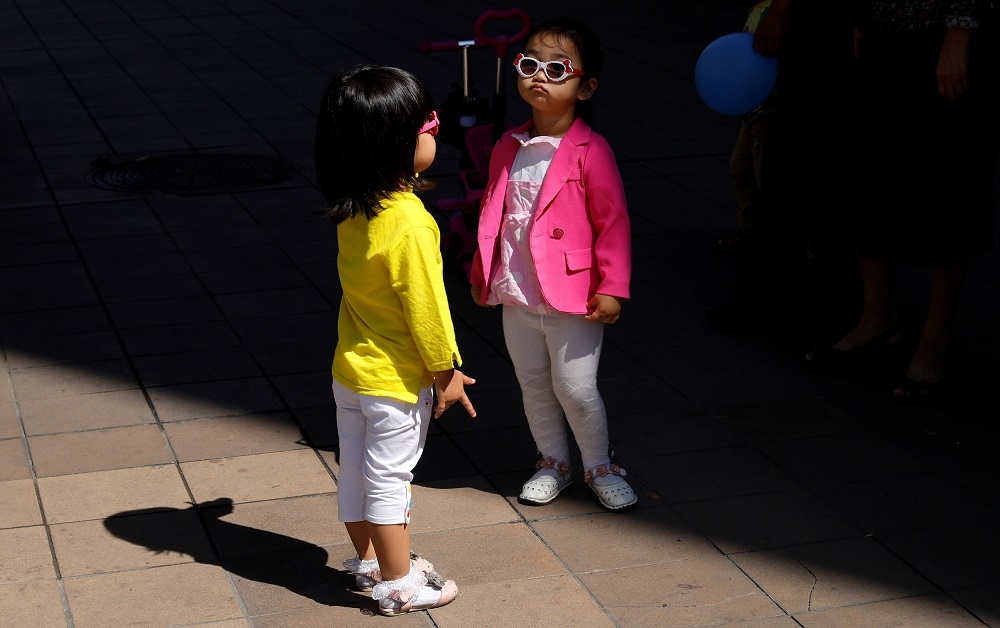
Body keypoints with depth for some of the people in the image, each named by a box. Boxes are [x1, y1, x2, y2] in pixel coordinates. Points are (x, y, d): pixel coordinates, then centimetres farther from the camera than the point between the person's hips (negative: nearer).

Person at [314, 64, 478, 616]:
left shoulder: (353, 212, -5)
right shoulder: (411, 226, -28)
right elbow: (425, 308, -21)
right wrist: (446, 372, -11)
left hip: (349, 368, 7)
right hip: (395, 381, -7)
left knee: (355, 468, 18)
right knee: (388, 477, 4)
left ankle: (368, 560, 36)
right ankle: (397, 585, 18)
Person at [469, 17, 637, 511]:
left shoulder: (590, 151, -13)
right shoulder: (508, 149, 4)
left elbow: (613, 222, -12)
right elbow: (491, 215, 13)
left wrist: (612, 287, -15)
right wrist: (481, 275, 16)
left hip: (573, 297, -5)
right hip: (516, 297, 6)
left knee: (576, 389, 1)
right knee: (534, 386, 16)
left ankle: (600, 467, 22)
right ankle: (553, 462, 34)